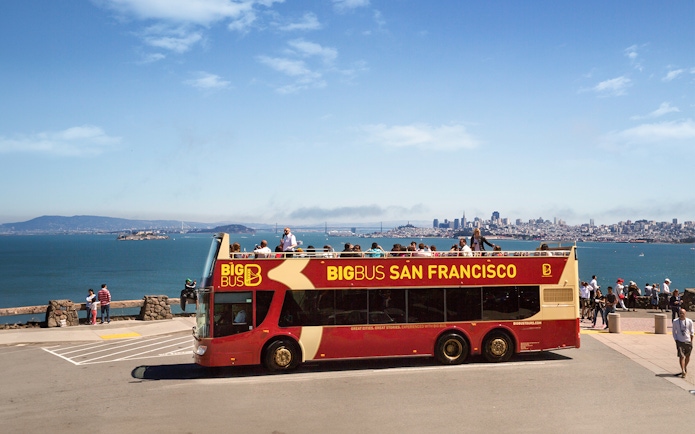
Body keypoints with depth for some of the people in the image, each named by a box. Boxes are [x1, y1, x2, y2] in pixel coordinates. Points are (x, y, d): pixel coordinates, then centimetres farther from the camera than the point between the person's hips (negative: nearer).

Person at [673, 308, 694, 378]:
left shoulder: (689, 321, -4)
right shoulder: (675, 321, -5)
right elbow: (673, 331, 6)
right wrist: (676, 340, -2)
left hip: (688, 341, 2)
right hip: (680, 341, -1)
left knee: (687, 356, 13)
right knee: (681, 356, -11)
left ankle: (685, 367, 38)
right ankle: (683, 371, -10)